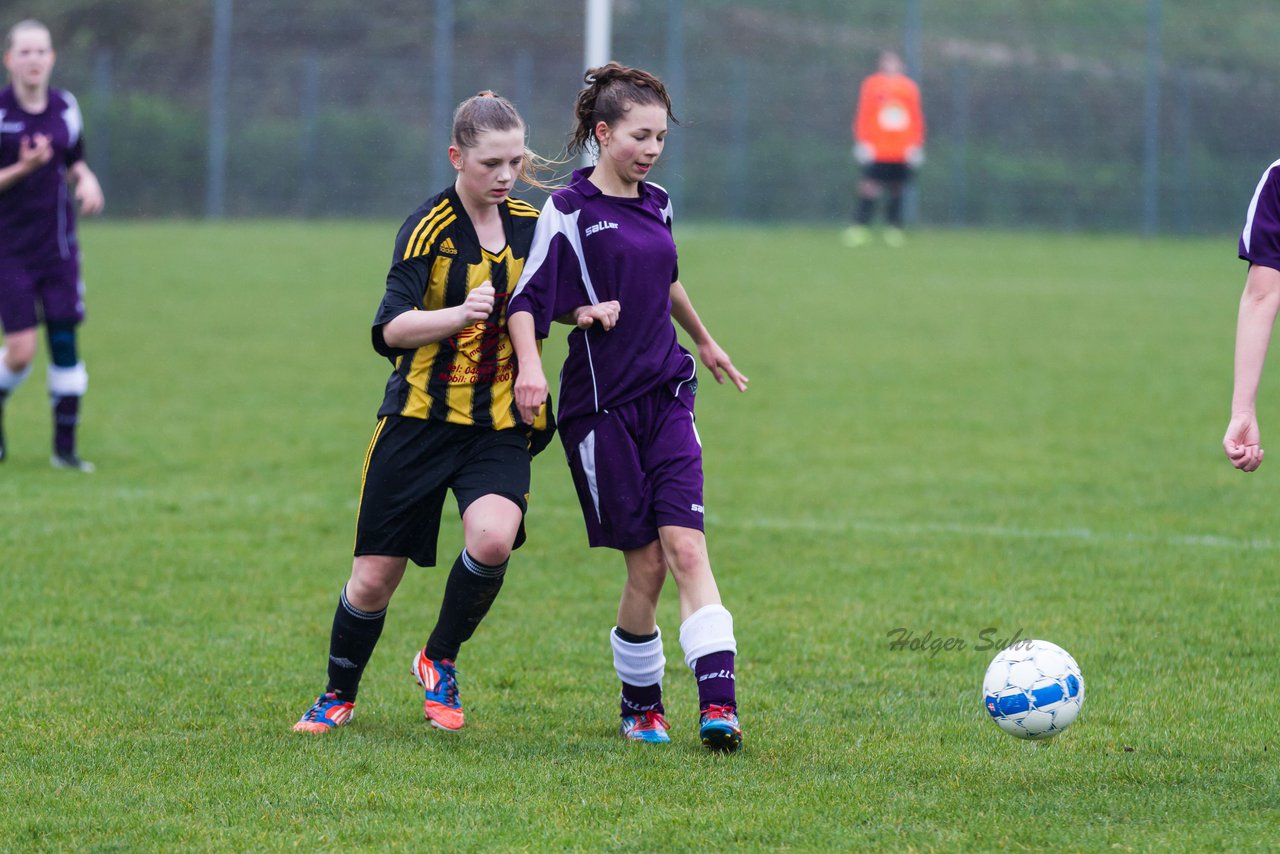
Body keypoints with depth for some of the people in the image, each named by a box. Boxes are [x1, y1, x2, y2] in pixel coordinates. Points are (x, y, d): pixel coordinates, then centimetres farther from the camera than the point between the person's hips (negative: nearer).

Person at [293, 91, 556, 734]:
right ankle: (338, 695, 28)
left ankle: (440, 663, 0)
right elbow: (393, 327, -19)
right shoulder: (429, 227, -10)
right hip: (420, 417, -2)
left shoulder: (533, 224, 5)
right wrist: (459, 313, -37)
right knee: (374, 578, 1)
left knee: (491, 538, -26)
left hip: (500, 427, 2)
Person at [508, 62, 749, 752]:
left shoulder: (657, 205, 11)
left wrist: (704, 342, 44)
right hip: (601, 406, -4)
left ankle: (719, 703, -21)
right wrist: (530, 366, -29)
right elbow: (527, 299, -11)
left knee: (685, 546, -10)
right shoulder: (569, 210, -7)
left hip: (667, 397, 4)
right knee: (646, 562, -3)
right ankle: (640, 703, 17)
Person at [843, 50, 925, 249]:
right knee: (869, 189, -10)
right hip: (876, 152, -3)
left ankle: (894, 231, 7)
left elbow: (917, 119, 13)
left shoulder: (910, 88, 11)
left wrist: (916, 146, 7)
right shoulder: (871, 85, 5)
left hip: (902, 152, 3)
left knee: (896, 191, 3)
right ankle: (859, 230, -11)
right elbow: (863, 115, 3)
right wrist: (862, 143, -6)